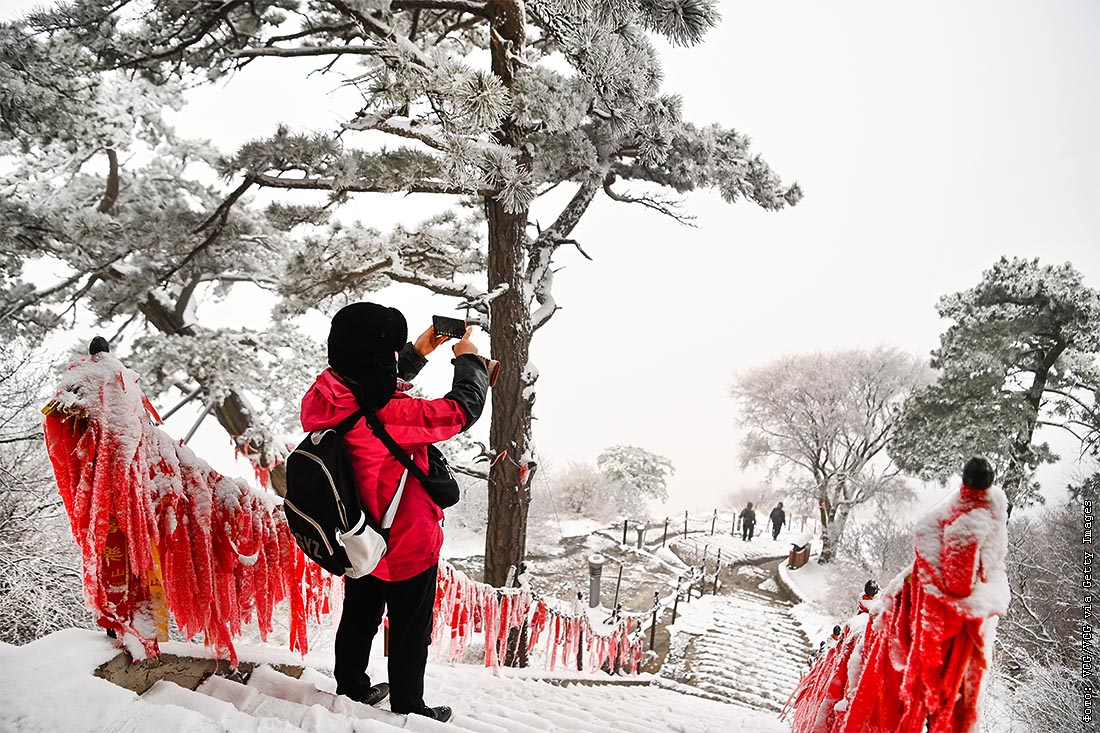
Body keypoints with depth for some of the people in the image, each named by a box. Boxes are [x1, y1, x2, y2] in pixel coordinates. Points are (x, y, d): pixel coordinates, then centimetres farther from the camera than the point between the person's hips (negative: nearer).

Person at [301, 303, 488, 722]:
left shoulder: (324, 396, -14)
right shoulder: (392, 416, -36)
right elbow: (462, 409, -25)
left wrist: (418, 353, 10)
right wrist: (469, 360, -9)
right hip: (408, 546, -7)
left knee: (359, 617, 27)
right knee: (410, 632, 16)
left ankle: (352, 690, 48)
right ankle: (408, 709, 36)